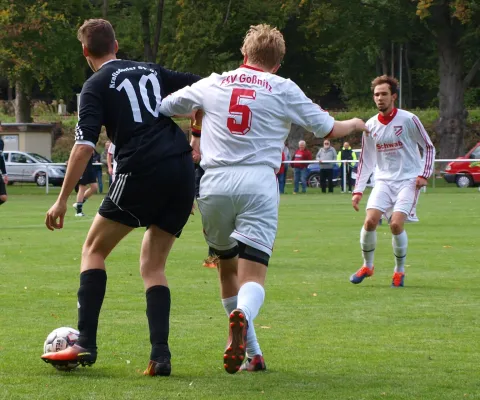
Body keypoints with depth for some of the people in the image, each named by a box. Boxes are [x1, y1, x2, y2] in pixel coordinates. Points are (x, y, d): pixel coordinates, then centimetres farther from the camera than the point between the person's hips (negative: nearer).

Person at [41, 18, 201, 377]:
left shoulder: (96, 85, 4)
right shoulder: (152, 71, 20)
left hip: (142, 172, -5)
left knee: (94, 250, 12)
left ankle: (86, 344, 0)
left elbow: (84, 145, -7)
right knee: (153, 266, 14)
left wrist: (63, 199, -5)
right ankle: (160, 356, -2)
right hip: (183, 171, 5)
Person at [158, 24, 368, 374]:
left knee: (227, 268, 20)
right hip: (259, 184, -2)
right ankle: (243, 315, -42)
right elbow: (329, 129, 15)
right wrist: (356, 124, 36)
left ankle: (252, 354, 20)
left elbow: (162, 107, 24)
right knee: (253, 276, -7)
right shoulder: (283, 89, 9)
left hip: (214, 184, 2)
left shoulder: (213, 84, 15)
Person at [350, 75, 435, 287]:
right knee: (370, 221, -14)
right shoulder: (370, 126, 4)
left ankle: (399, 271, 4)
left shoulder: (408, 120, -8)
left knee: (396, 224, -18)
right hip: (384, 180, 4)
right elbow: (366, 161, 12)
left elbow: (429, 147, 2)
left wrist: (424, 175, -8)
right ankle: (367, 266, 9)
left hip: (408, 180, -4)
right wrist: (358, 191, 7)